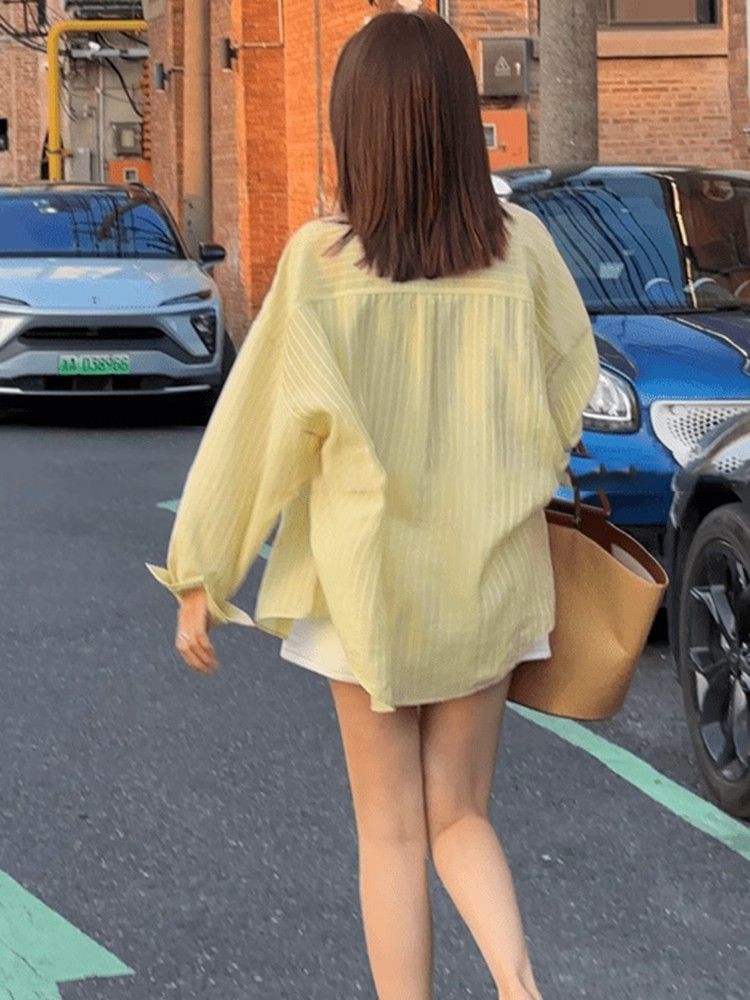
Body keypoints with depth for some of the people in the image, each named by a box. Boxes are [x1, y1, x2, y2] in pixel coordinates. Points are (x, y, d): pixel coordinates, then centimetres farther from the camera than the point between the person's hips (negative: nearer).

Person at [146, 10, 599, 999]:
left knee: (393, 835, 10)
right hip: (488, 585, 2)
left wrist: (198, 579, 0)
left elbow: (254, 426, -8)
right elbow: (571, 394, 5)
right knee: (459, 817, 16)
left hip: (369, 588, -2)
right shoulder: (522, 247, -7)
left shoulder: (319, 260, -14)